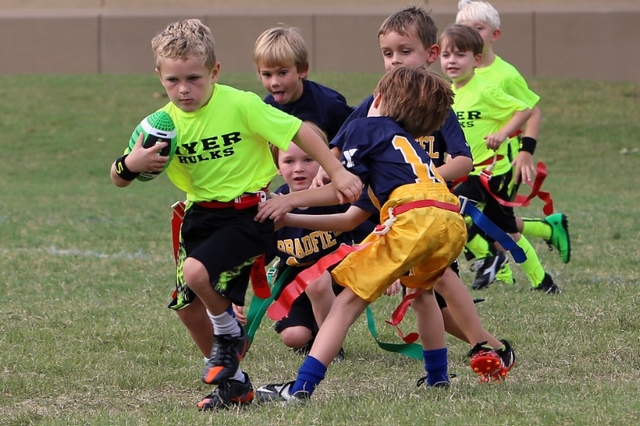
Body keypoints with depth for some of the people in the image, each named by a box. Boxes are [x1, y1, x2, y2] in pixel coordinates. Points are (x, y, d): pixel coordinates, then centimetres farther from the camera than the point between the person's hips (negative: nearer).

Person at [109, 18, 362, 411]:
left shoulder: (240, 105, -19)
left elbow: (299, 131, -12)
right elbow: (119, 179, 1)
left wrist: (338, 173, -12)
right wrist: (129, 165, -23)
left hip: (248, 212, -6)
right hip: (201, 214, 6)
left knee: (197, 272, -27)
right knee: (188, 306, 5)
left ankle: (230, 334, 4)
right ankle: (235, 383, 24)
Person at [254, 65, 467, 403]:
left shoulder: (367, 127, 19)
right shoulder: (411, 145, 39)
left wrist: (290, 201, 15)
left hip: (414, 218, -7)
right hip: (454, 223, 7)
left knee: (349, 300, -5)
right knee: (421, 289, 36)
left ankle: (301, 388, -12)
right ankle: (438, 378, 39)